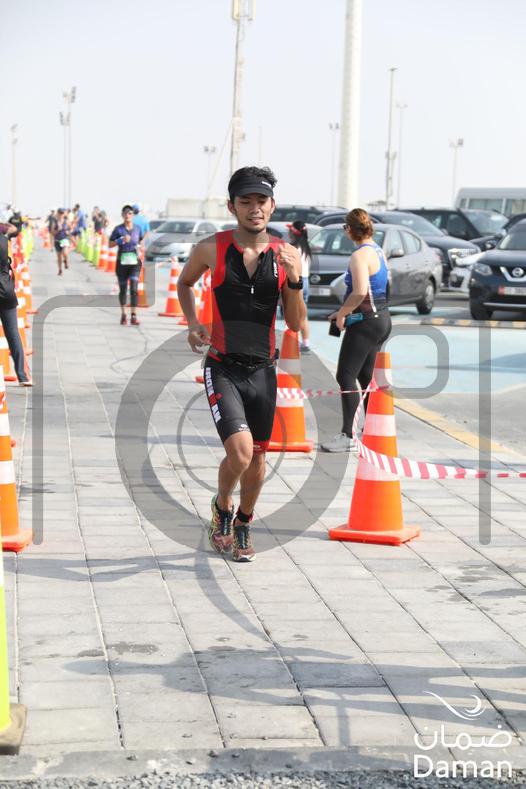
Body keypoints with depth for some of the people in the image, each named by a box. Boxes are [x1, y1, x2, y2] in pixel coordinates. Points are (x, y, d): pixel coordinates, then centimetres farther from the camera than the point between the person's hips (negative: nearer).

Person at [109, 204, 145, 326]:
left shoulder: (137, 228, 5)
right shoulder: (118, 229, -2)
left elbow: (141, 241, 21)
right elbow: (110, 244, -2)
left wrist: (140, 248, 1)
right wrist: (121, 240, -17)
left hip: (135, 262, 0)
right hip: (122, 262, 0)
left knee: (134, 288, -11)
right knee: (123, 289, 9)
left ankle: (133, 316, -12)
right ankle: (123, 314, 24)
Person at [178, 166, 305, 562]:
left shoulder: (285, 254, -2)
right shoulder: (211, 249, -6)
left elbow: (296, 325, -1)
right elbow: (185, 282, 15)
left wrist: (295, 280, -15)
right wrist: (193, 323, 1)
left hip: (263, 370, 3)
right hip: (223, 368, -3)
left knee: (257, 457, 13)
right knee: (240, 449, -19)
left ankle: (243, 524, 39)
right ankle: (222, 508, 12)